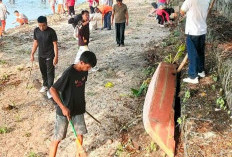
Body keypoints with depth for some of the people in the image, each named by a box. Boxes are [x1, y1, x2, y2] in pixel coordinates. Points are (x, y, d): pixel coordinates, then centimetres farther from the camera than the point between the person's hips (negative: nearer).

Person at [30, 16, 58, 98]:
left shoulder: (51, 31, -17)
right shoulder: (36, 31, -3)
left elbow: (55, 44, -14)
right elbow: (35, 43, 8)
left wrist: (56, 56, -18)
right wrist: (32, 54, 8)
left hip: (50, 56, -5)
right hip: (41, 55, 5)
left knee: (50, 73, 0)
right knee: (43, 71, 19)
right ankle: (45, 85, 38)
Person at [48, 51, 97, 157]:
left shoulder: (84, 71, -4)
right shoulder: (68, 73, -26)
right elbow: (52, 90, -24)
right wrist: (63, 107, -27)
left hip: (78, 109, 7)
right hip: (64, 111, -6)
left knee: (80, 133, 18)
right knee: (58, 138, 3)